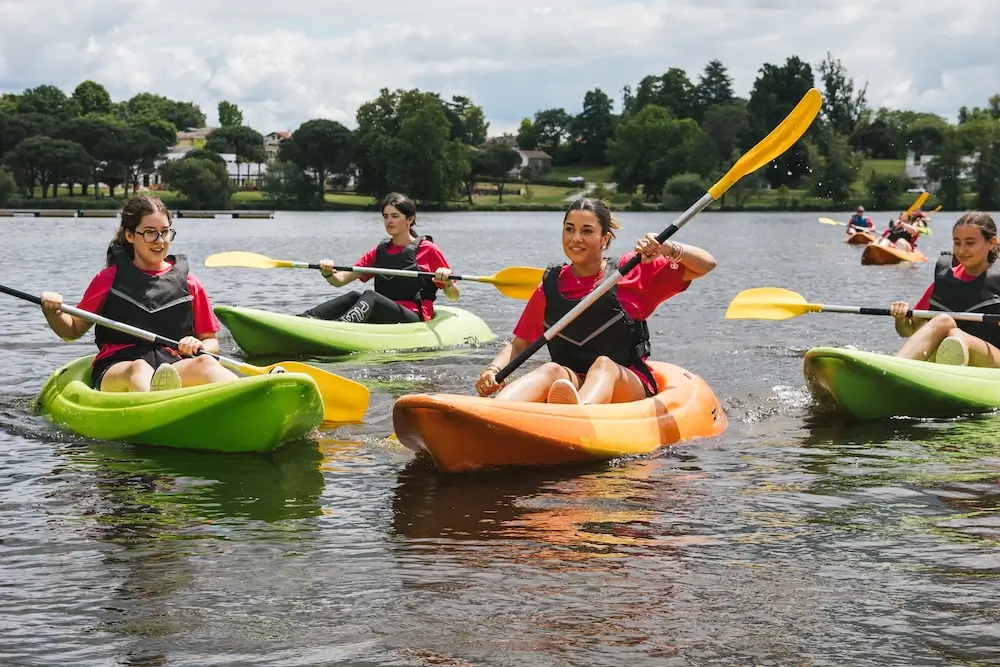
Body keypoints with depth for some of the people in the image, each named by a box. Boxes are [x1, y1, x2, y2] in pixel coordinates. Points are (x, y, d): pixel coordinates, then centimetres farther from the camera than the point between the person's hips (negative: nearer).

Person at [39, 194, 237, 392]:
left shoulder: (188, 283, 16)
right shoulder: (109, 279, 15)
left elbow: (211, 342, 18)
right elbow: (73, 331, 21)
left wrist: (198, 347, -6)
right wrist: (53, 313, -1)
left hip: (174, 367, 1)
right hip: (116, 372, -1)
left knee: (205, 364, -34)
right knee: (139, 369, -39)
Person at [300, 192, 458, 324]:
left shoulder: (428, 249, 6)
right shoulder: (379, 252, 19)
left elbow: (454, 297, 6)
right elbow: (340, 280, 12)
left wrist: (447, 281, -18)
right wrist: (328, 273, -11)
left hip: (416, 319, -5)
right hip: (384, 320, 5)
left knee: (370, 296, -31)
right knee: (354, 297, -25)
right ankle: (306, 318, -47)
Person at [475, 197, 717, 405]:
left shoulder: (633, 271, 4)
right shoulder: (551, 286, 9)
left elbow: (706, 265, 0)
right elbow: (518, 344, 10)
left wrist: (668, 248, -18)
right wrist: (493, 371, -10)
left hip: (629, 386, -2)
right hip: (569, 383, 2)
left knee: (603, 365, -34)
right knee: (552, 371, -31)